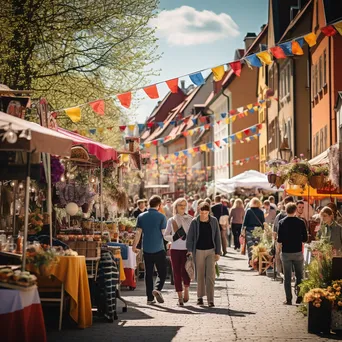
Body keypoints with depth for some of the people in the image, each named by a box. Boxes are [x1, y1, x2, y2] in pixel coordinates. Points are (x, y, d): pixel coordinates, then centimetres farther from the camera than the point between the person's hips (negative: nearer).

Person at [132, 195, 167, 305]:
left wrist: (134, 246, 11)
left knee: (148, 273, 10)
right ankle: (157, 289, -19)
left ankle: (150, 298, 10)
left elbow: (138, 233, 3)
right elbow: (164, 233, -7)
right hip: (159, 249, -3)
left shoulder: (141, 216, 3)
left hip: (146, 249, 3)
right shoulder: (161, 217, -7)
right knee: (162, 273, 6)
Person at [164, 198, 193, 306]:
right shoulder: (171, 220, 8)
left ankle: (186, 289, 13)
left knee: (185, 271, -14)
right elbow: (165, 235, 9)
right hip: (175, 249, 1)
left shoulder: (190, 219, 6)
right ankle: (180, 296, 9)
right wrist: (174, 238, -10)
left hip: (187, 249, -1)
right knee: (177, 272, 1)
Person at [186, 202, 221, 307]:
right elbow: (190, 237, -1)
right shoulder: (195, 222, -5)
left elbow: (217, 237, 3)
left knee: (210, 275, -6)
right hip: (199, 251, 0)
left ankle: (210, 300, -5)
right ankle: (200, 297, 23)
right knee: (200, 275, 9)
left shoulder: (214, 221, -2)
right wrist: (190, 251, -7)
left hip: (211, 251, 0)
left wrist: (218, 252, 1)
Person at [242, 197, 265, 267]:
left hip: (249, 230, -1)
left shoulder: (248, 211, -3)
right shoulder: (261, 212, 0)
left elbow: (245, 222, -1)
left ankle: (250, 261, -6)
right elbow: (263, 223, 4)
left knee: (250, 246, 1)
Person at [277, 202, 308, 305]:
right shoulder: (301, 222, -6)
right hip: (298, 252, 0)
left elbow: (279, 240, -8)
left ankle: (288, 299, 5)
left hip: (286, 252, 0)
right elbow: (305, 239, -2)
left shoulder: (282, 222, -6)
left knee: (287, 277, 5)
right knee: (299, 275, 14)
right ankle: (299, 297, 12)